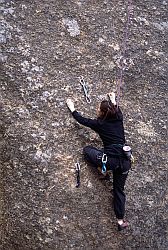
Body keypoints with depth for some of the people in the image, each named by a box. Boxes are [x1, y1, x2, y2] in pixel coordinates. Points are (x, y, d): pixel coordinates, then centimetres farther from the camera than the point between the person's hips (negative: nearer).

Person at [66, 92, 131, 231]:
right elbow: (118, 110, 32)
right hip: (125, 161, 5)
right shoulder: (119, 119, 7)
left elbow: (81, 119, 12)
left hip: (111, 160, -5)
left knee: (87, 150, 20)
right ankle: (121, 221, 18)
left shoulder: (99, 124, -4)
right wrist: (113, 100, 49)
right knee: (119, 190, 18)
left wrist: (72, 108, 27)